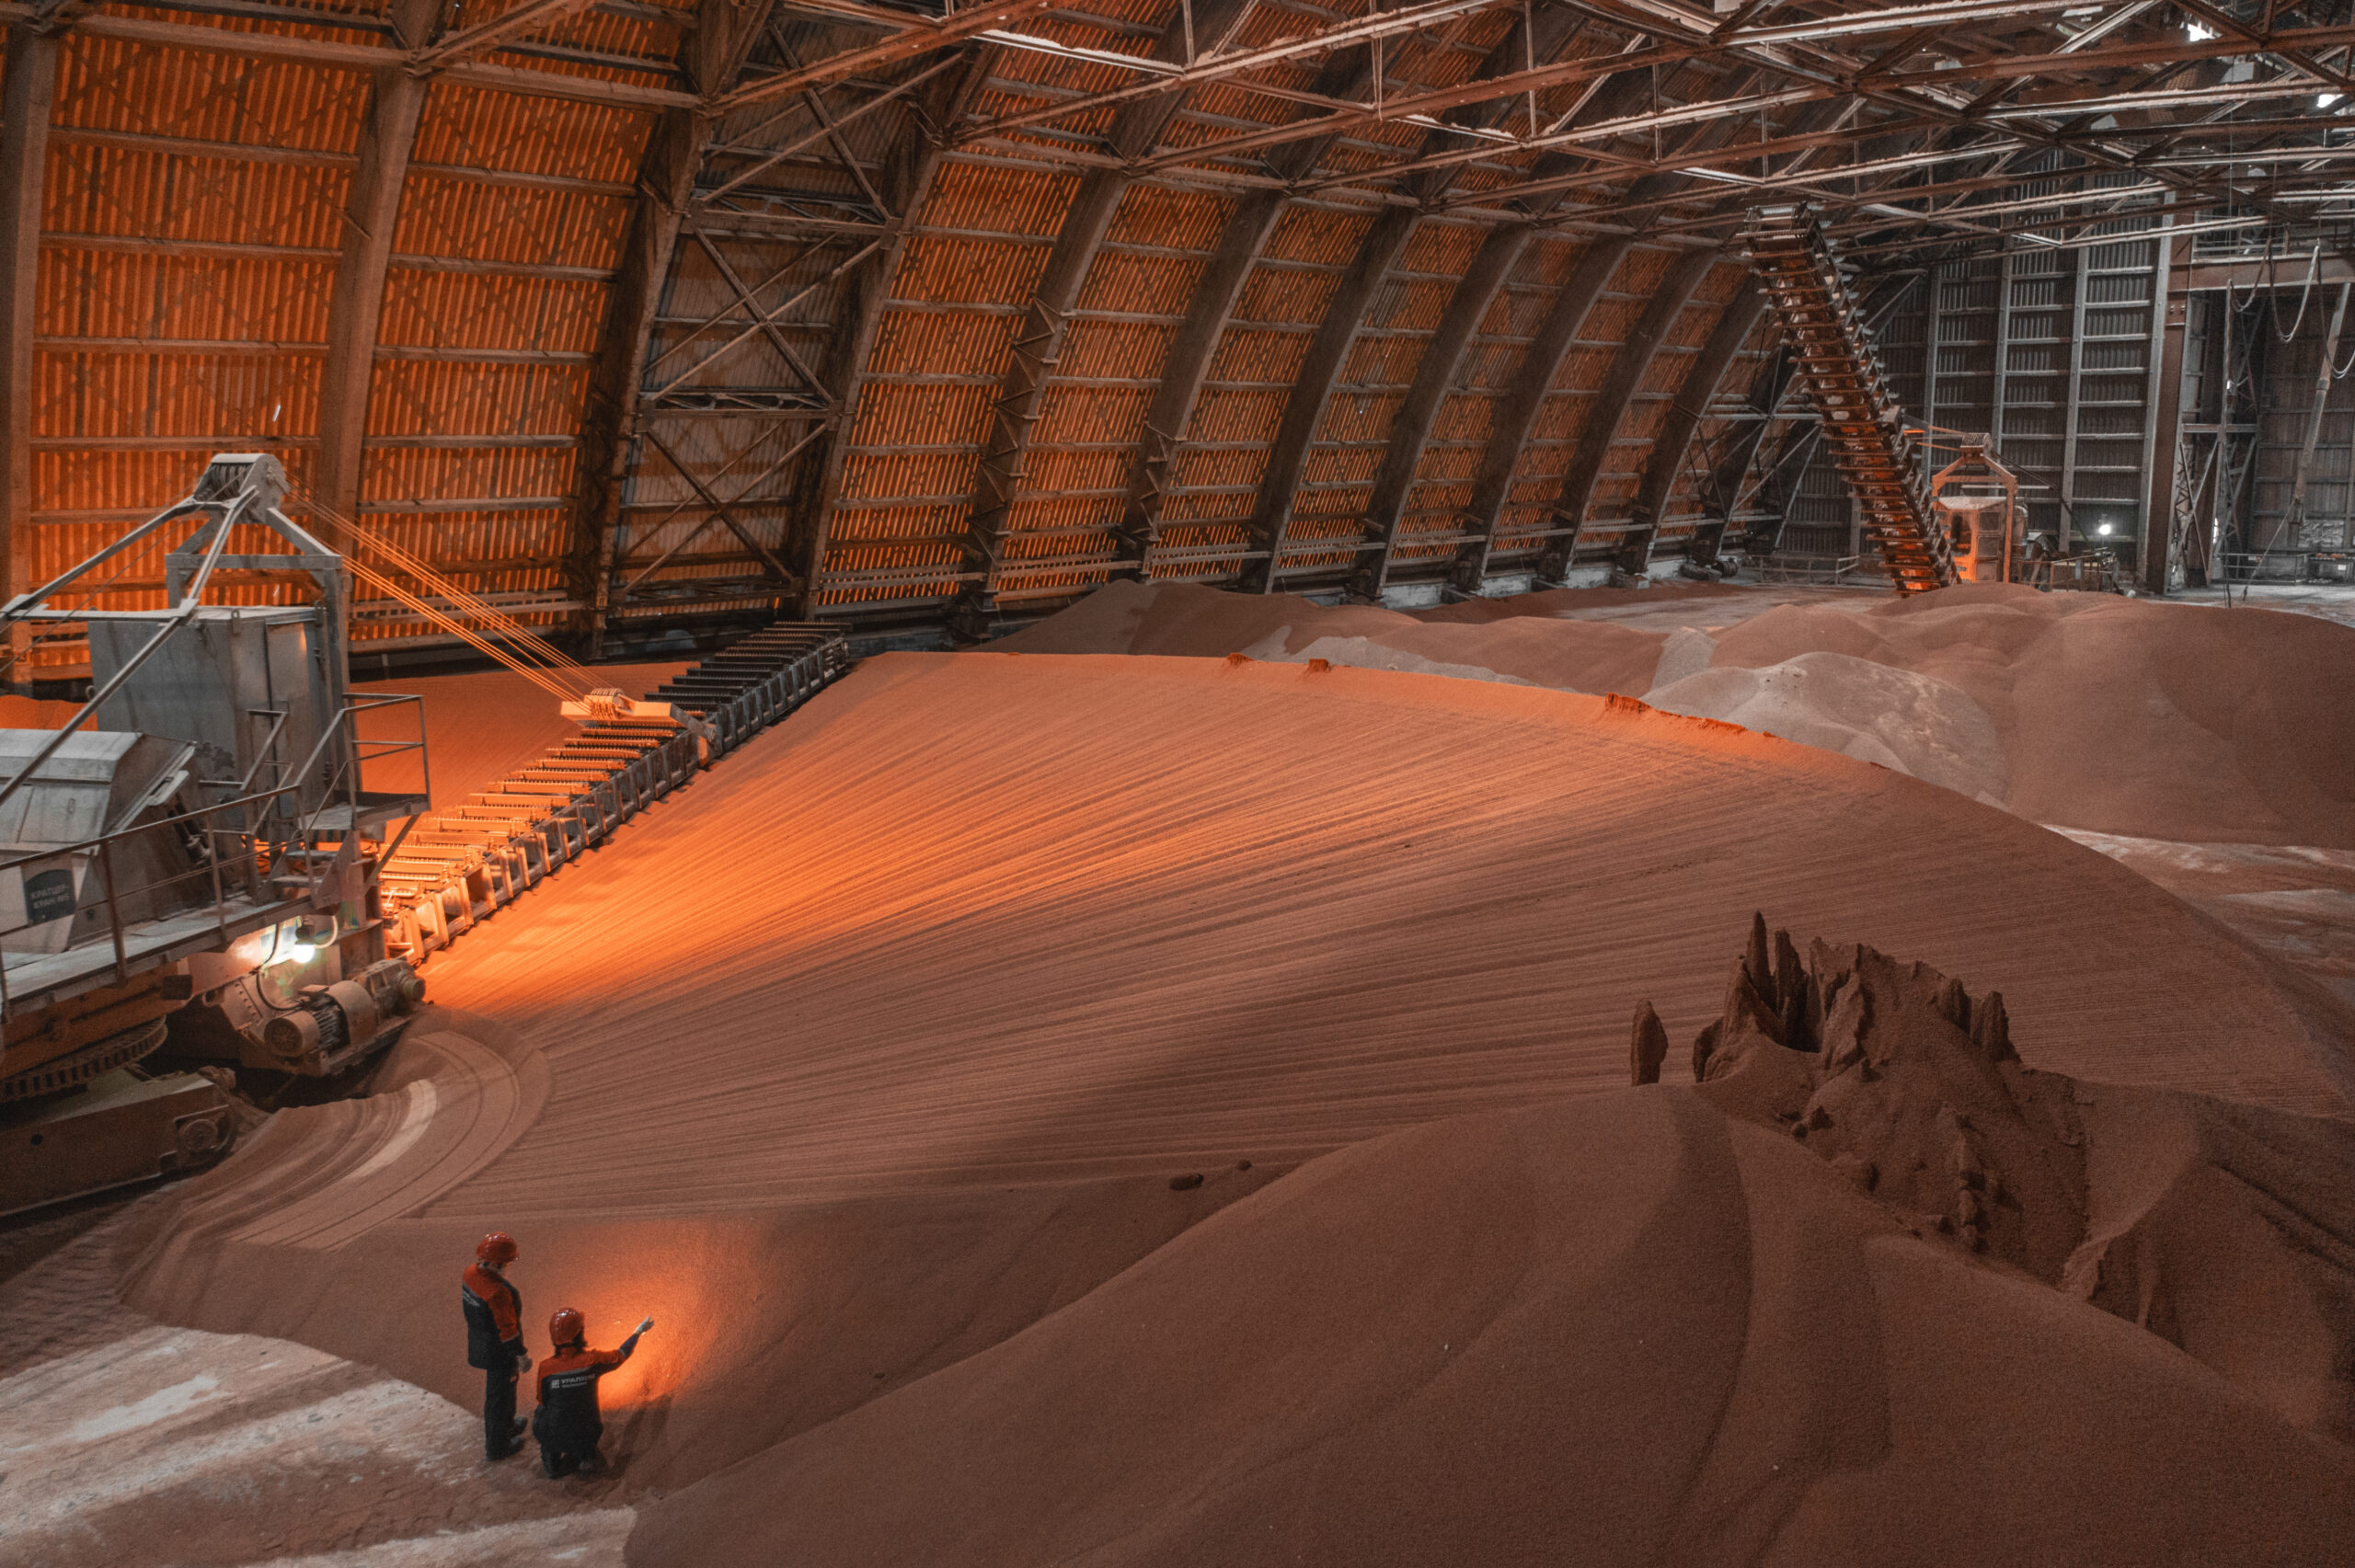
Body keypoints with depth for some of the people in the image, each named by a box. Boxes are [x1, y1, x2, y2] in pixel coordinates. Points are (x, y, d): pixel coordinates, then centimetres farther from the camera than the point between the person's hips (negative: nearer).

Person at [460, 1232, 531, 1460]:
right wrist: (522, 1356, -15)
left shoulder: (471, 1272, -11)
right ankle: (497, 1446, 33)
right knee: (499, 1395, 14)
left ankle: (506, 1425, 52)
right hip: (500, 1350, -8)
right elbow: (507, 1329, -28)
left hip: (480, 1338, 8)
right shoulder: (498, 1292, -37)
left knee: (506, 1384, 30)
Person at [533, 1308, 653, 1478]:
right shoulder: (592, 1360, -19)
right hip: (587, 1435, 1)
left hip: (555, 1437, -1)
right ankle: (585, 1455, 17)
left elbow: (543, 1401, -1)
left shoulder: (546, 1368, -20)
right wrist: (638, 1333, 21)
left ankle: (551, 1459, 23)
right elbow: (621, 1355, 2)